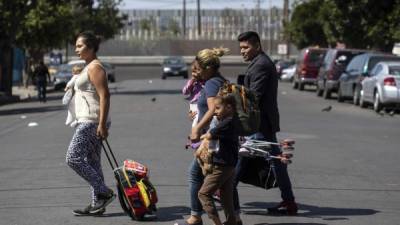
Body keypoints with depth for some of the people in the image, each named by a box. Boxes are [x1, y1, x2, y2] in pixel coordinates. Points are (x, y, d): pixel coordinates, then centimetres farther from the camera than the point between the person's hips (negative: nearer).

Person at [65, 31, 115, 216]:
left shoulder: (95, 67, -13)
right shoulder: (89, 67, 18)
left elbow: (104, 96, -20)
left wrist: (102, 124, -25)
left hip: (91, 122, -10)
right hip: (87, 122, 10)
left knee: (73, 158, -11)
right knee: (91, 162, 10)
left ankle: (104, 193, -7)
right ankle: (97, 204, 12)